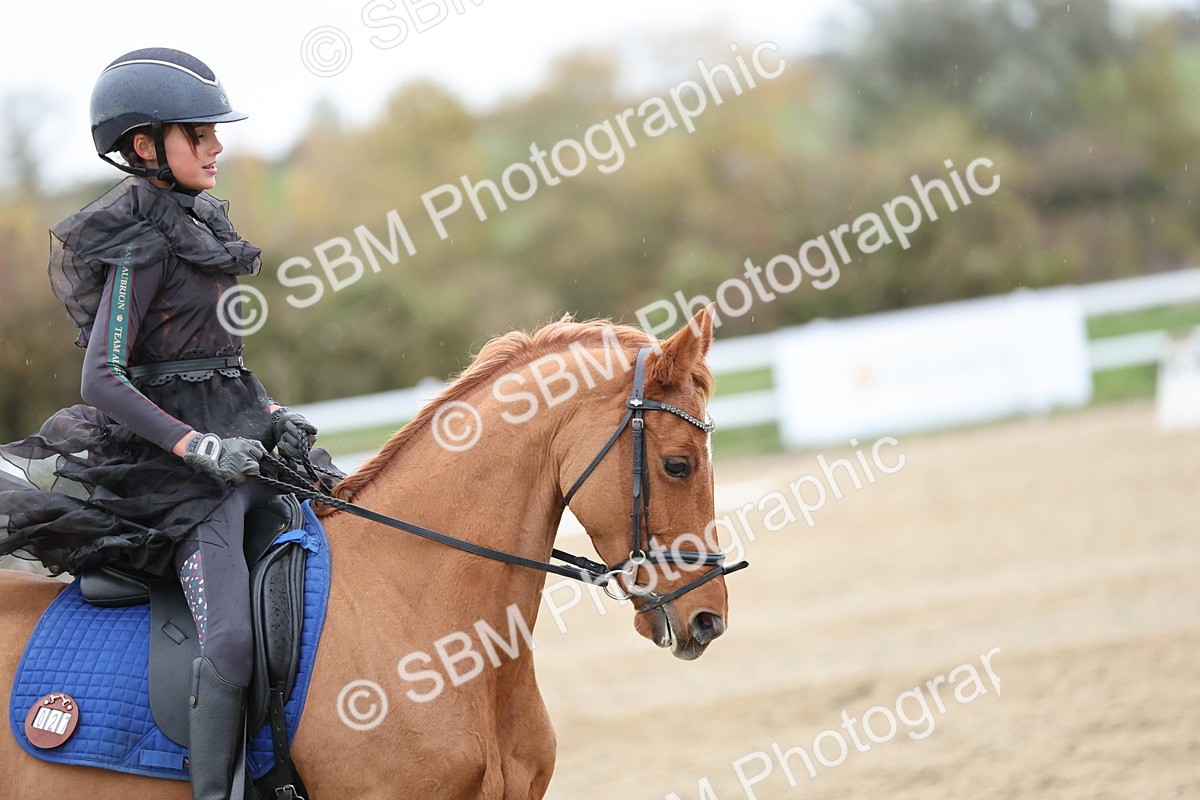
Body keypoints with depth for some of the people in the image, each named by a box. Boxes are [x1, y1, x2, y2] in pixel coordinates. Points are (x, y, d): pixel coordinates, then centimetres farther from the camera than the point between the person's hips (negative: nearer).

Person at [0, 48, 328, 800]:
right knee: (231, 640, -23)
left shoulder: (201, 218, 14)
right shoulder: (142, 244, -13)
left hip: (231, 437, 10)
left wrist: (272, 415, 10)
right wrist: (201, 448, -24)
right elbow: (102, 381, -19)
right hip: (165, 458, -10)